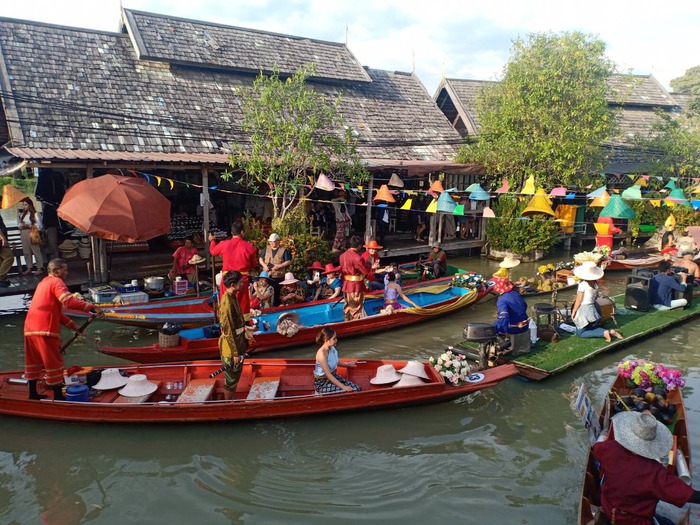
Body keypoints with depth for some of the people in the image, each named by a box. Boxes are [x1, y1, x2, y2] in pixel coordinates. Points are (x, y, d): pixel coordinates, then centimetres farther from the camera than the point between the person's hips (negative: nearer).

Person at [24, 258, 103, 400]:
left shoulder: (44, 283, 23)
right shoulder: (56, 282, -6)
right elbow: (69, 301, -25)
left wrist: (72, 325, 23)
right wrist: (92, 307, -26)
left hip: (30, 328, 9)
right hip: (45, 330, -9)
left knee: (33, 361, 18)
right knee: (54, 361, 0)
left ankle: (33, 393, 29)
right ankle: (58, 395, 7)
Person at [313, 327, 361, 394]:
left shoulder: (332, 348, -2)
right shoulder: (321, 354, -26)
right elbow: (328, 375, -25)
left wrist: (346, 365, 30)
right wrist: (343, 387, -27)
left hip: (334, 377, 8)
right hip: (322, 383, -8)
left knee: (357, 389, -6)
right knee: (349, 391, -20)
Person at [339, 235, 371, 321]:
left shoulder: (343, 255, 4)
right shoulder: (357, 258, -22)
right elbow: (366, 271, -16)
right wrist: (367, 264, 2)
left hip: (346, 285, 8)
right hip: (356, 286, -8)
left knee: (347, 306, 17)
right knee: (356, 308, 2)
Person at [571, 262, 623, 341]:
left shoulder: (582, 284, -16)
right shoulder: (595, 284, 5)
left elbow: (579, 300, -13)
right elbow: (596, 297, 15)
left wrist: (573, 311, -5)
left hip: (583, 309, -7)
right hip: (592, 309, 7)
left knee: (580, 333, 3)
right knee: (592, 328, 22)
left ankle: (604, 333, -13)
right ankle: (610, 332, 1)